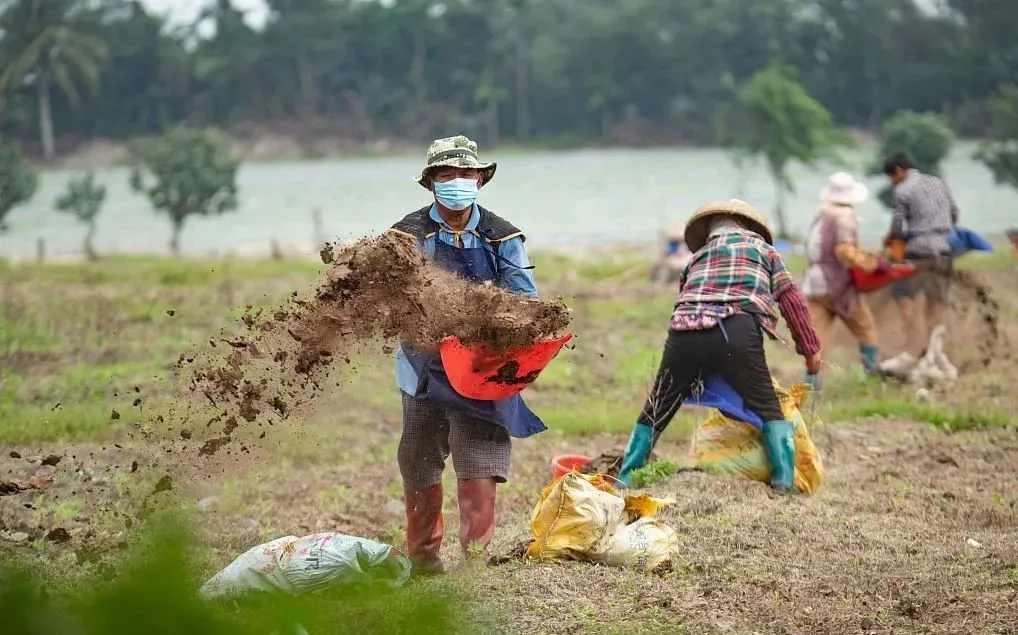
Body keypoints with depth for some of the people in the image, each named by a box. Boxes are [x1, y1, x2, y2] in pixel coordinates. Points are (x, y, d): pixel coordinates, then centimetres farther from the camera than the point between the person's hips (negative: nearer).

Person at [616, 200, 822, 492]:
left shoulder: (698, 257, 35)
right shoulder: (764, 250, 28)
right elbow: (791, 300, 20)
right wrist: (811, 349, 24)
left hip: (684, 334, 3)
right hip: (737, 333, -3)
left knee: (656, 410, 16)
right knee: (767, 409, 10)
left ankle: (625, 479, 19)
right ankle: (784, 479, 1)